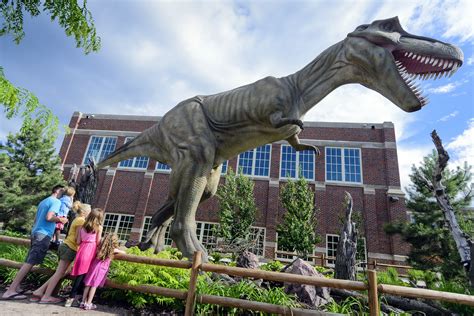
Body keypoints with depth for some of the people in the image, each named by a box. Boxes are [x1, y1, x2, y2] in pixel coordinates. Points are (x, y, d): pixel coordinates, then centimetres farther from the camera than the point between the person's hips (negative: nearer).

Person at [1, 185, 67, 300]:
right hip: (43, 234, -10)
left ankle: (15, 287, 15)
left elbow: (36, 219, 24)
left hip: (36, 232, 10)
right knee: (30, 262, -10)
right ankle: (10, 290, -11)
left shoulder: (43, 201, 22)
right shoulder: (56, 202, -8)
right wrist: (60, 219, -4)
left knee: (28, 261, 14)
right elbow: (49, 217, -20)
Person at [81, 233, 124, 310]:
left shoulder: (101, 247, 7)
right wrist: (119, 251, 32)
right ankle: (88, 304, 10)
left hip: (94, 266, 5)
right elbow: (123, 252, 11)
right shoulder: (113, 249, -2)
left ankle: (83, 302, 22)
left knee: (88, 284, 12)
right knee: (94, 285, 3)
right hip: (101, 269, -5)